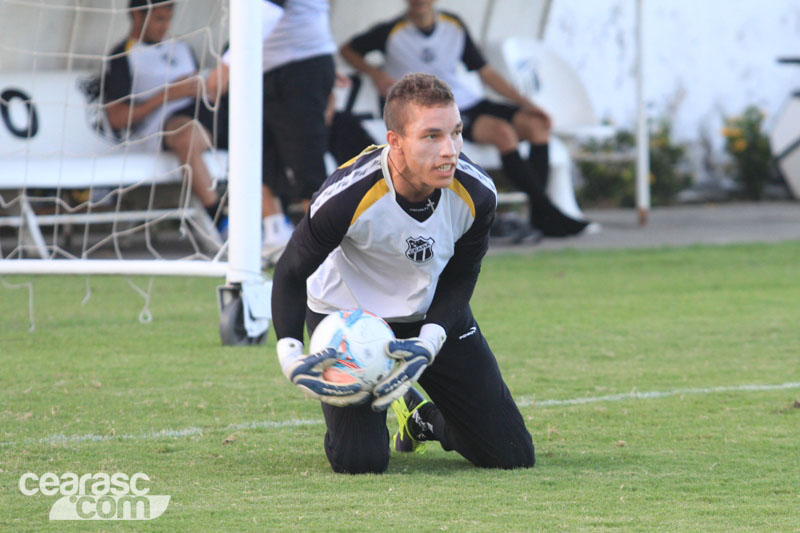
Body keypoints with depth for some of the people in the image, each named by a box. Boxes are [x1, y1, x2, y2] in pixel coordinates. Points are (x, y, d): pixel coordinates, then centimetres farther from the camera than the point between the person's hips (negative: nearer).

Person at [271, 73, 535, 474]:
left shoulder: (476, 194, -22)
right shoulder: (346, 197, -33)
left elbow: (460, 277, -5)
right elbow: (291, 275, -18)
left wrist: (430, 342, -21)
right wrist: (289, 354, -32)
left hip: (434, 316, 4)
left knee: (513, 455, -1)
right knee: (360, 461, -21)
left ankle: (423, 415, 30)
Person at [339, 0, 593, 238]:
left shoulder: (454, 26, 9)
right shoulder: (391, 33, -4)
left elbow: (485, 71, 14)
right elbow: (347, 50, 10)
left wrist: (524, 103, 6)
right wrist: (375, 74, -8)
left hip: (470, 102, 6)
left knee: (536, 124, -16)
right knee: (502, 131, -29)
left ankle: (538, 215, -23)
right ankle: (549, 213, -30)